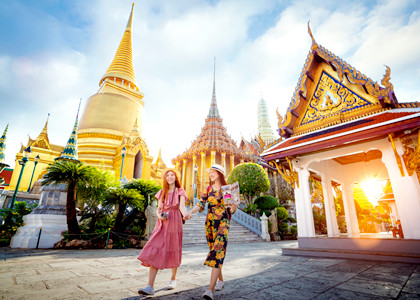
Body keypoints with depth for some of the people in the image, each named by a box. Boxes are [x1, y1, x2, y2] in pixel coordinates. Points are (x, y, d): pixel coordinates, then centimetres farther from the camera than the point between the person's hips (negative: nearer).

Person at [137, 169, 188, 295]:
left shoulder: (180, 191, 1)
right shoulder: (162, 192, 12)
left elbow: (182, 206, -15)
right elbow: (158, 209, 15)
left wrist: (185, 214, -36)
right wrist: (159, 215, -8)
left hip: (174, 224, -3)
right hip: (162, 224, 3)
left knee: (173, 252, 8)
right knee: (154, 252, -7)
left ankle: (173, 279, 31)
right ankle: (150, 287, -4)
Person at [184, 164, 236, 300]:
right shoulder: (208, 189, 7)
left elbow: (232, 209, 2)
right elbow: (200, 204, -3)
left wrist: (233, 208, -22)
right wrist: (190, 212, -21)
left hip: (223, 224, -4)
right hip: (209, 223, 4)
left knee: (217, 252, -14)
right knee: (214, 251, 12)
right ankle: (220, 280, 32)